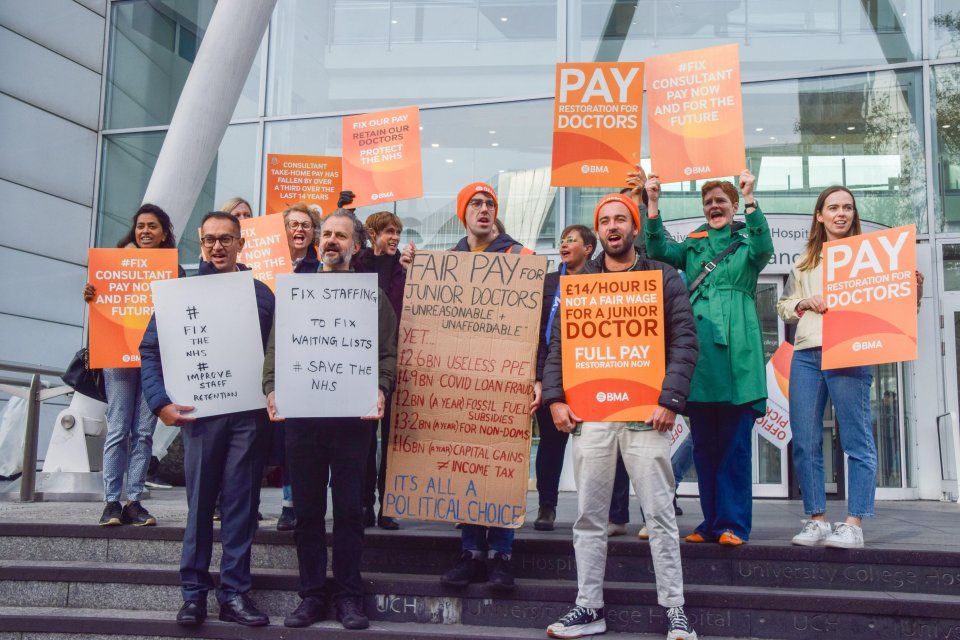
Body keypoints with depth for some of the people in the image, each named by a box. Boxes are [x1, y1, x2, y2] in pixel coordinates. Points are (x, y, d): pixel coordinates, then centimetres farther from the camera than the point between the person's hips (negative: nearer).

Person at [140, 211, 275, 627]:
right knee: (200, 502, 6)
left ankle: (235, 592, 12)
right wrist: (161, 402, -8)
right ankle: (194, 592, 16)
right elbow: (151, 350, 3)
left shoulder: (261, 293, 8)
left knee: (241, 503, 4)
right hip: (200, 412, -1)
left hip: (249, 413, 1)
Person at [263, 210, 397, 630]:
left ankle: (348, 597, 13)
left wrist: (380, 389, -16)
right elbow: (276, 347, 8)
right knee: (307, 509, 6)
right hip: (301, 413, 2)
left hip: (352, 415, -2)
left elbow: (387, 354, 2)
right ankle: (311, 596, 16)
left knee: (349, 509, 3)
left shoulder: (372, 296, 8)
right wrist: (272, 388, -8)